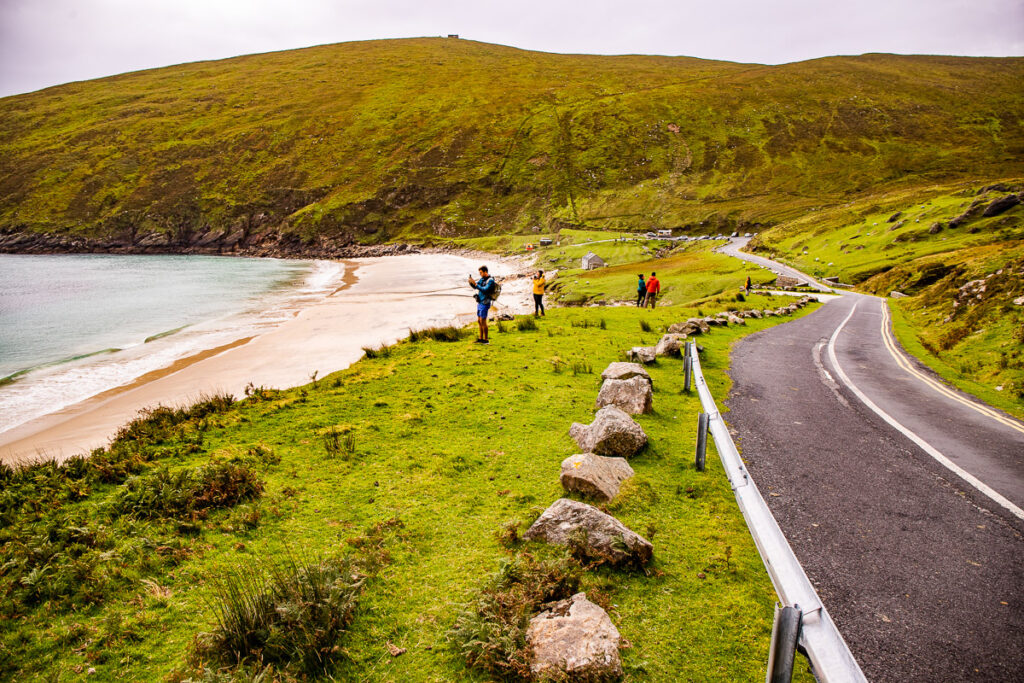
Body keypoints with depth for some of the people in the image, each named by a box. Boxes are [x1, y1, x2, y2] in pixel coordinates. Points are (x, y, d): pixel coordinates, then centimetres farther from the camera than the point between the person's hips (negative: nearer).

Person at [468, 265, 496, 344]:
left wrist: (475, 284, -29)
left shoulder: (490, 281, -16)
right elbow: (474, 287, 12)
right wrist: (471, 282, -8)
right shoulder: (482, 279, 9)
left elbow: (485, 290, -27)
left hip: (485, 304, -9)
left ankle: (486, 340, 0)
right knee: (479, 321, 13)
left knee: (483, 321, -7)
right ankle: (480, 338, 21)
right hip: (479, 302, 9)